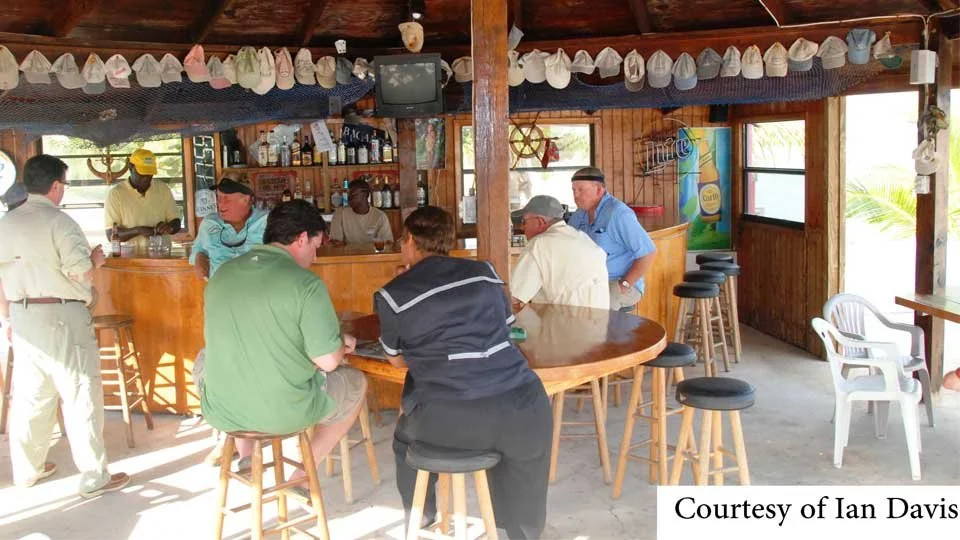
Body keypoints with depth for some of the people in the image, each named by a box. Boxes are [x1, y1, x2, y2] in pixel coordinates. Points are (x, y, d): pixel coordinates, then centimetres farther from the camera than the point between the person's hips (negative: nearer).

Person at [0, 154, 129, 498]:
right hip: (62, 317, -7)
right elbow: (81, 273, -18)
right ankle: (94, 478, 5)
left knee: (30, 394, 17)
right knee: (81, 396, 0)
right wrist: (96, 260, 3)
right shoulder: (59, 222, -13)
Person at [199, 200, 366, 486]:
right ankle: (303, 474, 20)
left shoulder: (220, 274, 1)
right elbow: (328, 361, -16)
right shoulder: (306, 284, -16)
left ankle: (245, 456, 32)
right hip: (286, 414, -4)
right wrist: (342, 343, 7)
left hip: (220, 412, 5)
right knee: (357, 383, 22)